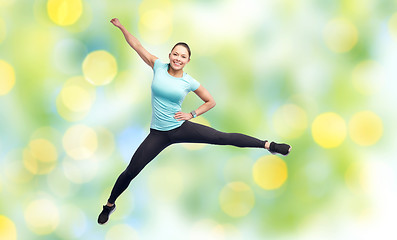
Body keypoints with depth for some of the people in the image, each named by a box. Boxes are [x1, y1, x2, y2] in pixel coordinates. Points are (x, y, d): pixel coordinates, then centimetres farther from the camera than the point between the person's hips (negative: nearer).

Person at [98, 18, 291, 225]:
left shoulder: (189, 82, -4)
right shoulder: (158, 66, -3)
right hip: (158, 135, 0)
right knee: (131, 171, 1)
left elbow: (211, 101, 9)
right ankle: (110, 205, 24)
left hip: (181, 128, 0)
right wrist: (121, 26, -1)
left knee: (224, 138, -8)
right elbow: (136, 45, 2)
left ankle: (268, 145, 3)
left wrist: (191, 114, -1)